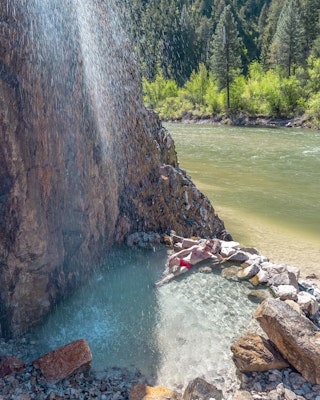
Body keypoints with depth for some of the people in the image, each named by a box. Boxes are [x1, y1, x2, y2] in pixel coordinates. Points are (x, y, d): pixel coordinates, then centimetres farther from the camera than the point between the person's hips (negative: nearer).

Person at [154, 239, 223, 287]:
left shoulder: (208, 255, 11)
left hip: (189, 265, -1)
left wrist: (216, 253, -14)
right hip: (182, 260, 1)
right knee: (172, 259, -31)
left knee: (176, 273, -29)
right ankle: (169, 270, 0)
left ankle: (162, 281, -26)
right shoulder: (196, 247, 9)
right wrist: (176, 255, -16)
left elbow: (220, 259, 6)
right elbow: (186, 251, -3)